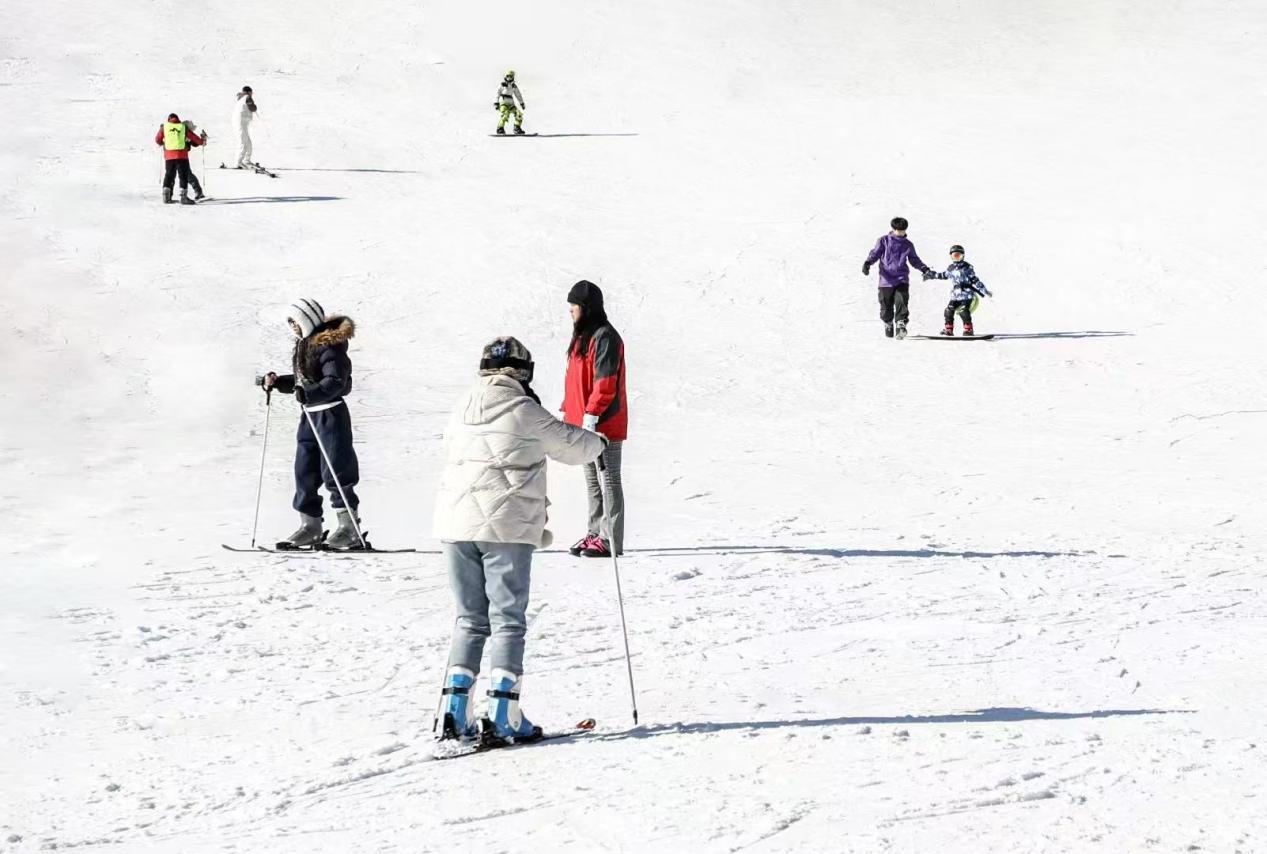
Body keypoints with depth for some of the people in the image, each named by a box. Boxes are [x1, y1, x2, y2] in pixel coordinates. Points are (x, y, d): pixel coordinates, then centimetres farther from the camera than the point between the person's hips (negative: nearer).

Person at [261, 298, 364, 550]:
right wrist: (278, 382, 11)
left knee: (335, 471, -8)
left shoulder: (328, 345, -16)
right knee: (304, 470, 10)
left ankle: (350, 528, -4)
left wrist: (309, 394, -36)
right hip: (310, 414, 10)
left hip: (330, 413, -10)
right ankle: (310, 525, 17)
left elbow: (335, 382, -25)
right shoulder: (305, 344, 14)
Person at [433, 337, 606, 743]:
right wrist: (596, 441, 29)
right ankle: (502, 714, -7)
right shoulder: (525, 413, -6)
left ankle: (455, 711, 3)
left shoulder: (460, 413, 11)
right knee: (508, 620, 0)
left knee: (470, 619, 12)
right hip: (507, 529, -5)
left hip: (456, 526, 5)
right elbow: (572, 446, 5)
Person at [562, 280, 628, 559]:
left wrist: (592, 414, -23)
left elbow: (606, 382, -20)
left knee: (608, 481, -6)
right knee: (592, 481, 14)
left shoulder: (604, 337, -15)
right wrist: (568, 410, 18)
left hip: (604, 424, -10)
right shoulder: (583, 336, 16)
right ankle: (596, 533, 21)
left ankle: (611, 541, -6)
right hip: (585, 423, 10)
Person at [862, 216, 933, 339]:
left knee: (902, 302, -18)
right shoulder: (883, 241, 5)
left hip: (902, 279, 1)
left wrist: (924, 268, 8)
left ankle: (900, 324, -19)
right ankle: (888, 324, 27)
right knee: (886, 305, 5)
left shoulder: (908, 245, 12)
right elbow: (875, 254, 2)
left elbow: (914, 260, 23)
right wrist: (867, 263, -17)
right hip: (886, 279, -1)